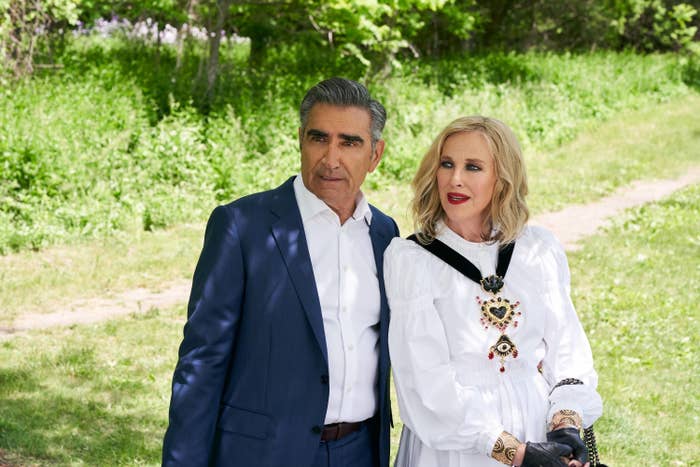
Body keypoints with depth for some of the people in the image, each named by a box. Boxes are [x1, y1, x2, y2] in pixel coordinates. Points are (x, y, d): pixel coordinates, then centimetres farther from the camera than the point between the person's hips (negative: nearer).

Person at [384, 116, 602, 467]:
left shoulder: (540, 250, 2)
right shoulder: (409, 259, -8)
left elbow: (566, 348, 2)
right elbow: (427, 382, -14)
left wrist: (565, 426, -15)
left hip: (541, 432, 3)